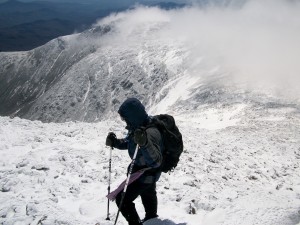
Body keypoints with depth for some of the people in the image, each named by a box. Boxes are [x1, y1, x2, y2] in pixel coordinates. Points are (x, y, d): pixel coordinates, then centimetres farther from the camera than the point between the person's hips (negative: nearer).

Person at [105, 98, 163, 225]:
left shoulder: (150, 132, -38)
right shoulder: (136, 128, -10)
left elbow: (155, 160, -44)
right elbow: (127, 143, 8)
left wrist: (144, 144, -61)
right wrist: (115, 142, -12)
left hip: (148, 173, -10)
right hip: (140, 168, 10)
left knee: (122, 198, -8)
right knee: (148, 194, 32)